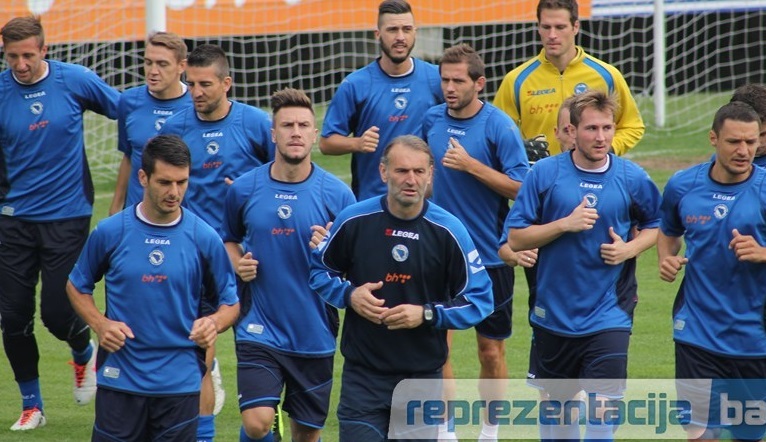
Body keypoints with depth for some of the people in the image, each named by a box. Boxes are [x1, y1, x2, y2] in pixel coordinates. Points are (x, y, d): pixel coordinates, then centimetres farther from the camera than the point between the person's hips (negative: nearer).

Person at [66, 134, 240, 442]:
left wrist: (214, 323, -14)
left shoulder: (205, 238, 0)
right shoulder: (110, 232, 0)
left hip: (180, 379, 0)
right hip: (119, 378, 0)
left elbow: (230, 302, 8)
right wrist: (100, 324, -4)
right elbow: (77, 286, 14)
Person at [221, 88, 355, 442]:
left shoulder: (336, 193, -5)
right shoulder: (244, 189, -1)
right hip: (260, 330, 0)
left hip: (315, 333, 0)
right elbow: (229, 238, 18)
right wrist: (237, 264, -2)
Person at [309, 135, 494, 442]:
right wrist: (349, 295, -9)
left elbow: (480, 299, -3)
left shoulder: (448, 230, -6)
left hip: (423, 377, 1)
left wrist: (427, 315, -16)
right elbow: (319, 269, 11)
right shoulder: (354, 221, -5)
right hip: (363, 373, 0)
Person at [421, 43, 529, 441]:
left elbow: (520, 187, -15)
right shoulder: (432, 119, 3)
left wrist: (471, 165, -21)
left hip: (489, 255, -3)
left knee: (491, 349, 6)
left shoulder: (499, 125, -10)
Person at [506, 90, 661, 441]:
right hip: (553, 315, 1)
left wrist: (629, 249, -6)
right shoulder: (544, 173, -5)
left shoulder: (632, 178, -3)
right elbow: (516, 239, -4)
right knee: (556, 403, 16)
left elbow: (654, 224, 14)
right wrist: (565, 224, -18)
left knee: (603, 410, -14)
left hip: (607, 316, -1)